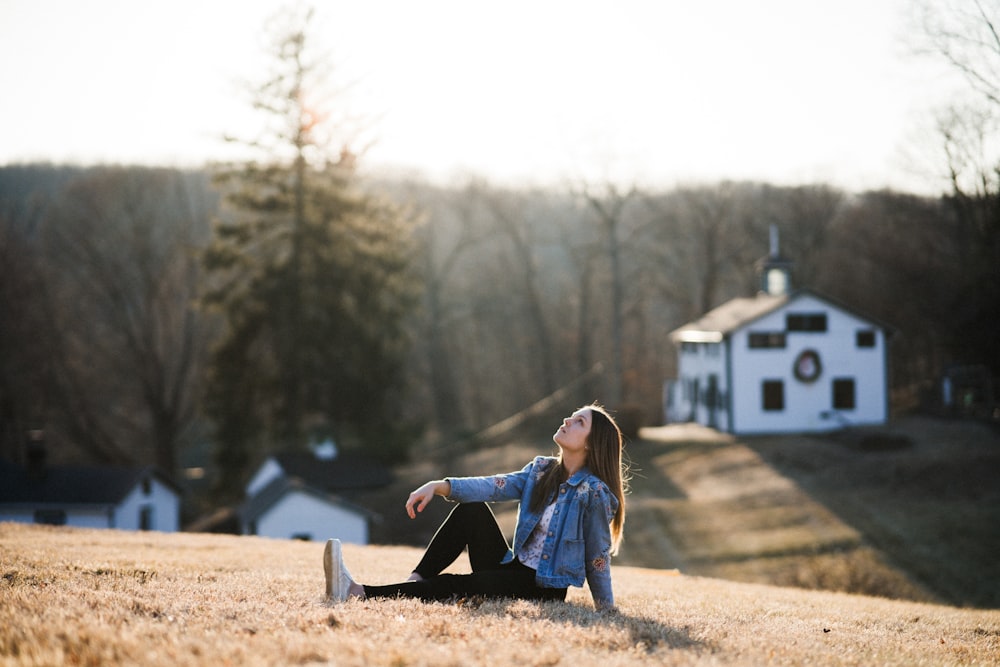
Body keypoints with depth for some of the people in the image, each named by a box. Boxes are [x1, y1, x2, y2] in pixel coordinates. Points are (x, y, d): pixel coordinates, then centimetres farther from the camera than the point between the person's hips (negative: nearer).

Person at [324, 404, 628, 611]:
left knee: (458, 586, -27)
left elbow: (598, 557, -11)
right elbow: (493, 486, -7)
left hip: (545, 589, -7)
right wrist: (439, 486, -22)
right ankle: (414, 583, -20)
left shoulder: (594, 493, -14)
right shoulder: (541, 471, 6)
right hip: (513, 568, 7)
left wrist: (607, 611, -9)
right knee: (472, 509, -13)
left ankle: (358, 593, -34)